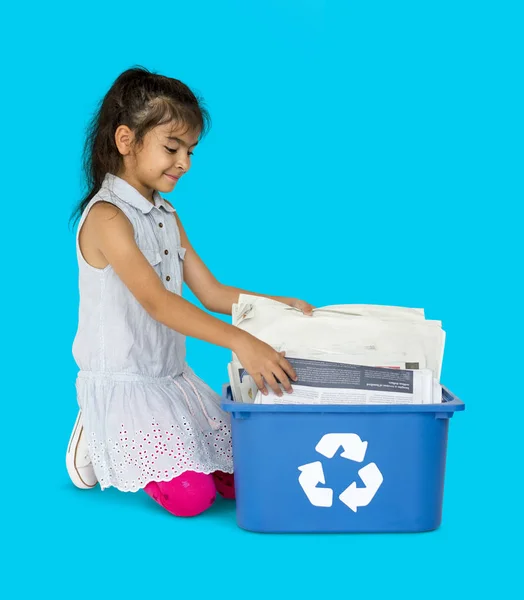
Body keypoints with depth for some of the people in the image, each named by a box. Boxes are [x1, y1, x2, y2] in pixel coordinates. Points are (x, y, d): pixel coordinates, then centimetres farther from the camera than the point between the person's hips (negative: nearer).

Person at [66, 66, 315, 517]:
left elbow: (211, 293, 9)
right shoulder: (107, 217, -19)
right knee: (191, 496, -16)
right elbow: (157, 301, -32)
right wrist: (241, 342, -42)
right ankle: (100, 446, 9)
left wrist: (283, 306, -5)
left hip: (174, 377, 8)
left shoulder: (168, 216, 9)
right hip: (123, 385, -8)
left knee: (239, 477, 2)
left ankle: (121, 447, 18)